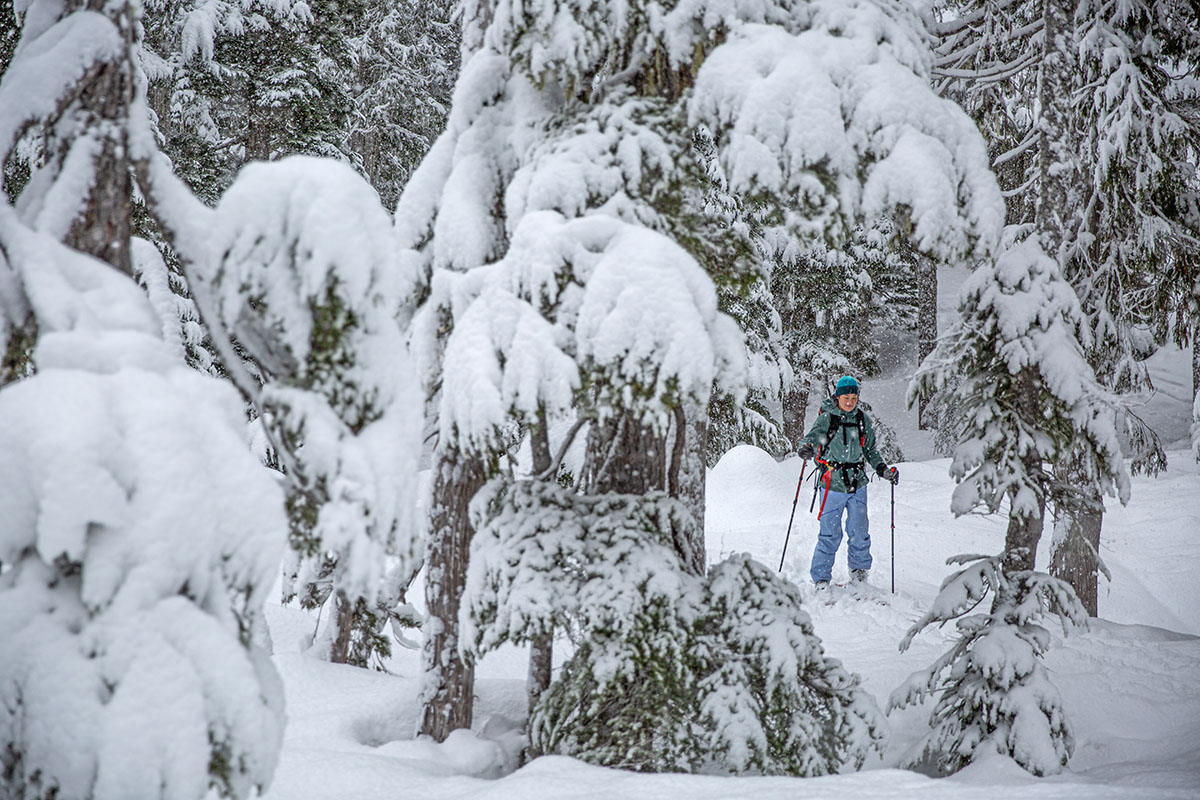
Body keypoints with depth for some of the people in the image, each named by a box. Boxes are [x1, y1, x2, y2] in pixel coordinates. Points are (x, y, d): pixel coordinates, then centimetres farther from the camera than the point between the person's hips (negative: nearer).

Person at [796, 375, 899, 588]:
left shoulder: (862, 420, 7)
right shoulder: (826, 419, -4)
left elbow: (870, 450, 17)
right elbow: (813, 436, -18)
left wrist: (883, 469, 5)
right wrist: (805, 448, -40)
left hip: (857, 484, 3)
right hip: (832, 485, -3)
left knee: (859, 532, 1)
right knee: (830, 534, -4)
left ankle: (859, 569, 24)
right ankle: (821, 577, 9)